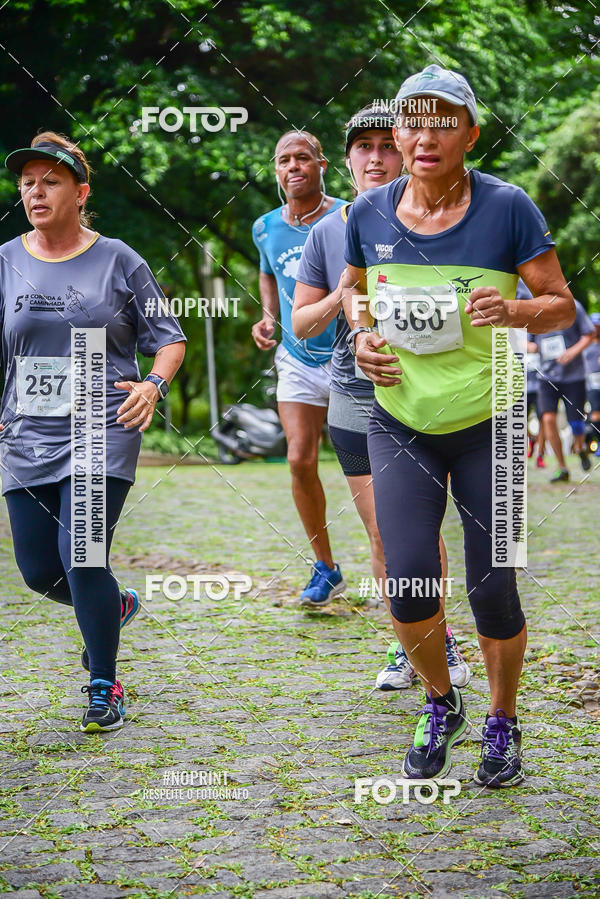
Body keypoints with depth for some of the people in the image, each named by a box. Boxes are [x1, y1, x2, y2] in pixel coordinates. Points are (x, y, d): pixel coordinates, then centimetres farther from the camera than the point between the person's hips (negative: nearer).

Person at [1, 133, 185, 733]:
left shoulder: (118, 261, 0)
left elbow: (170, 339, 5)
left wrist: (154, 385, -13)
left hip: (102, 434, -4)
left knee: (80, 555, -15)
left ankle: (104, 687, 4)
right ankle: (113, 606, 40)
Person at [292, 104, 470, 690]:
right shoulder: (327, 233, 5)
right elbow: (300, 325, 7)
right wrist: (342, 295, -12)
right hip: (355, 404, 2)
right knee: (383, 537, 5)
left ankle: (440, 638, 16)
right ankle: (406, 644, 19)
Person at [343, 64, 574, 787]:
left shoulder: (507, 208, -10)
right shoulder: (369, 214, -2)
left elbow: (562, 304, -5)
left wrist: (514, 311, -26)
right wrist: (361, 337, -2)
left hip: (487, 423, -2)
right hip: (401, 423, 2)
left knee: (491, 588, 0)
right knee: (409, 582, -8)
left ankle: (502, 722, 25)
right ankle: (441, 704, 21)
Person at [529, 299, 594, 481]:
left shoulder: (572, 307, -7)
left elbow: (590, 334, -1)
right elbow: (528, 343, 12)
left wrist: (573, 351, -17)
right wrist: (533, 347, -13)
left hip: (573, 375, -2)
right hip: (547, 376, 2)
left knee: (576, 424, -1)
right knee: (548, 418, -16)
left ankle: (580, 448, 37)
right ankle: (562, 469, -3)